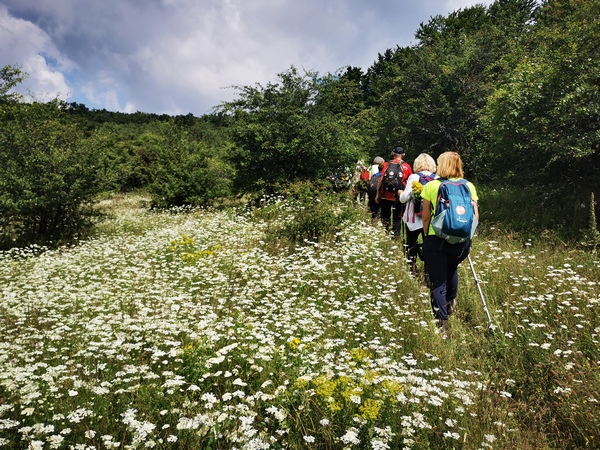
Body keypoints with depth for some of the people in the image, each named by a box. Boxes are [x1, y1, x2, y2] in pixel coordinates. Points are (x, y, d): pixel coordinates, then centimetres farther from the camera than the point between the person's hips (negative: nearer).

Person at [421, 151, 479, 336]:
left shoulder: (431, 185, -3)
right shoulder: (469, 186, 2)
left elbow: (426, 217, 0)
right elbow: (475, 216, 2)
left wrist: (427, 236, 15)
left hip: (436, 239, -3)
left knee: (438, 281, 3)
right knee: (452, 269, 30)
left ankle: (442, 323, -3)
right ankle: (451, 303, 50)